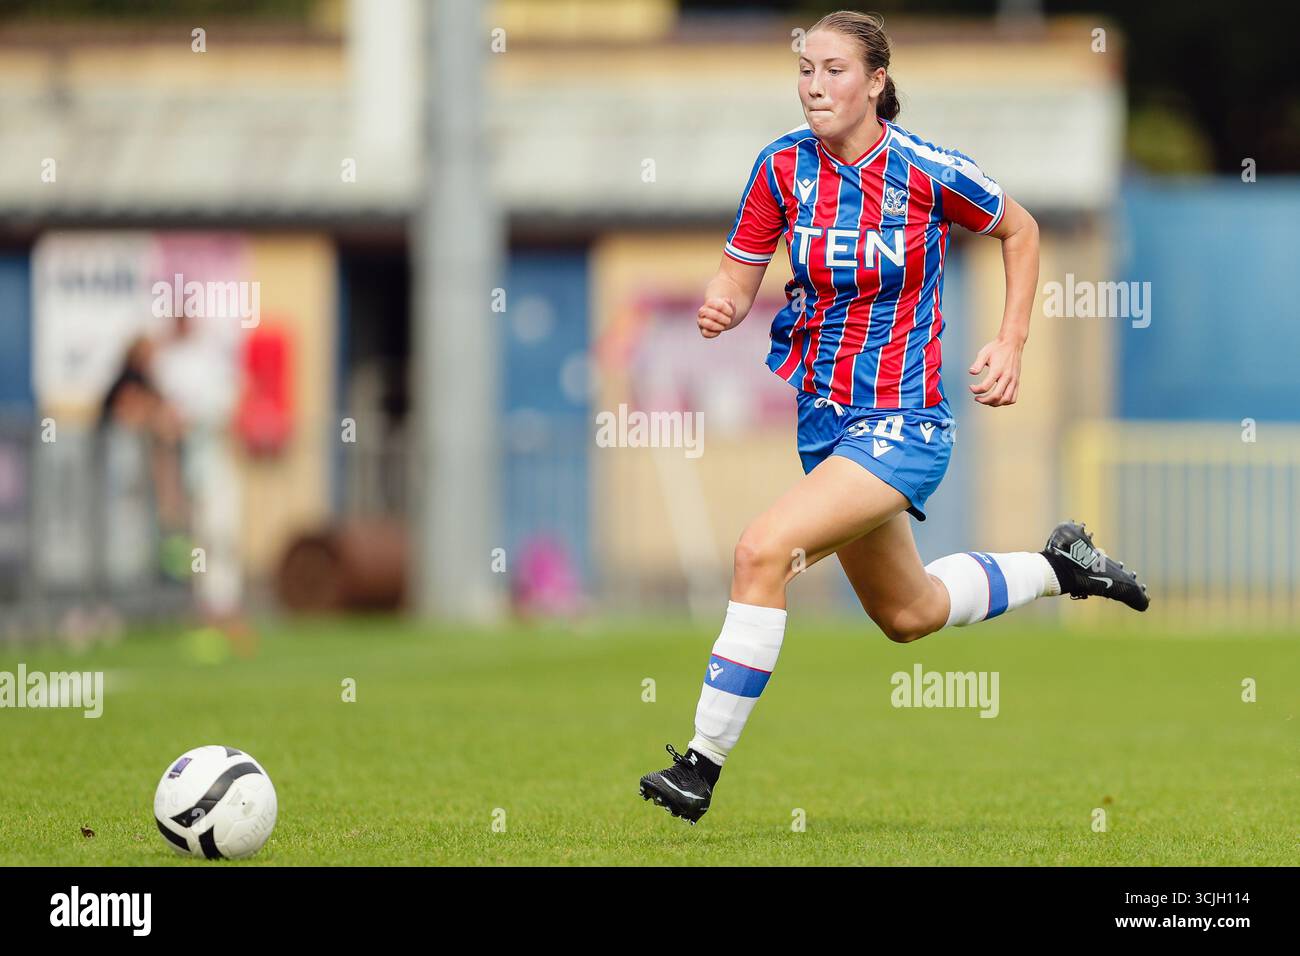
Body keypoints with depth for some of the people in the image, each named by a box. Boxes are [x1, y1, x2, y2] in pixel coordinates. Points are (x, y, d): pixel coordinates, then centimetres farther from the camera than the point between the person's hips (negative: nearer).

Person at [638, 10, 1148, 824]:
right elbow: (740, 272, 0)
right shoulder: (784, 166, -5)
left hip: (900, 421, -6)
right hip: (813, 411, 6)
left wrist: (1012, 342, -4)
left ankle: (705, 763, -20)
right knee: (909, 613, 22)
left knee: (763, 552, -26)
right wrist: (720, 307, -23)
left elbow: (1021, 231, 4)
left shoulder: (928, 170, -14)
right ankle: (1058, 566, 47)